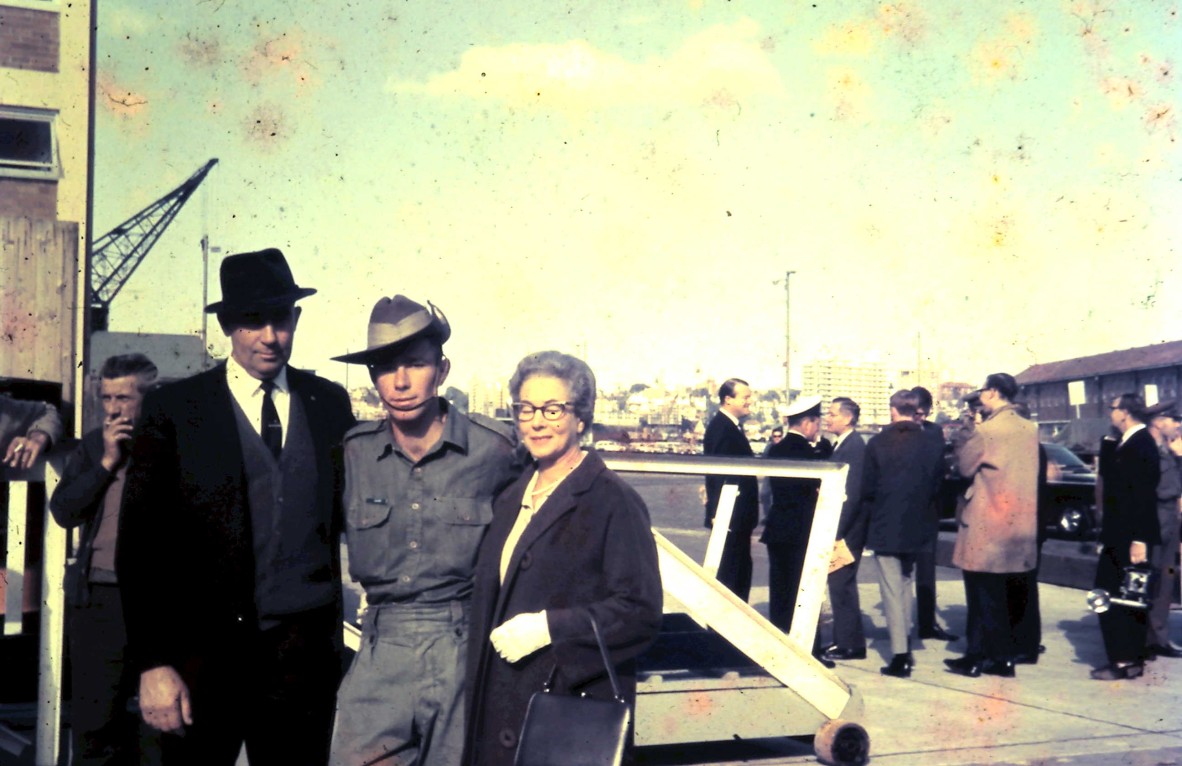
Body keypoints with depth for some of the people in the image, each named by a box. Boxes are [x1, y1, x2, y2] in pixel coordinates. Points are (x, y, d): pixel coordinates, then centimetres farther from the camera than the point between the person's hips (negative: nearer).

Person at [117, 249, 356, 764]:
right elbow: (139, 543, -3)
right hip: (205, 650, -2)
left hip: (305, 648, 2)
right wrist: (153, 663, -9)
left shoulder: (330, 403, 7)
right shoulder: (173, 408, -1)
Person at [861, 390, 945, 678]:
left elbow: (867, 488, -7)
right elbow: (937, 486, 2)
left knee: (892, 590, 0)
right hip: (917, 528, 4)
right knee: (906, 585, 20)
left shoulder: (878, 443, -11)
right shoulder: (931, 445, -3)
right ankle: (905, 647, 29)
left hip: (885, 527, -4)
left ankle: (900, 656, -3)